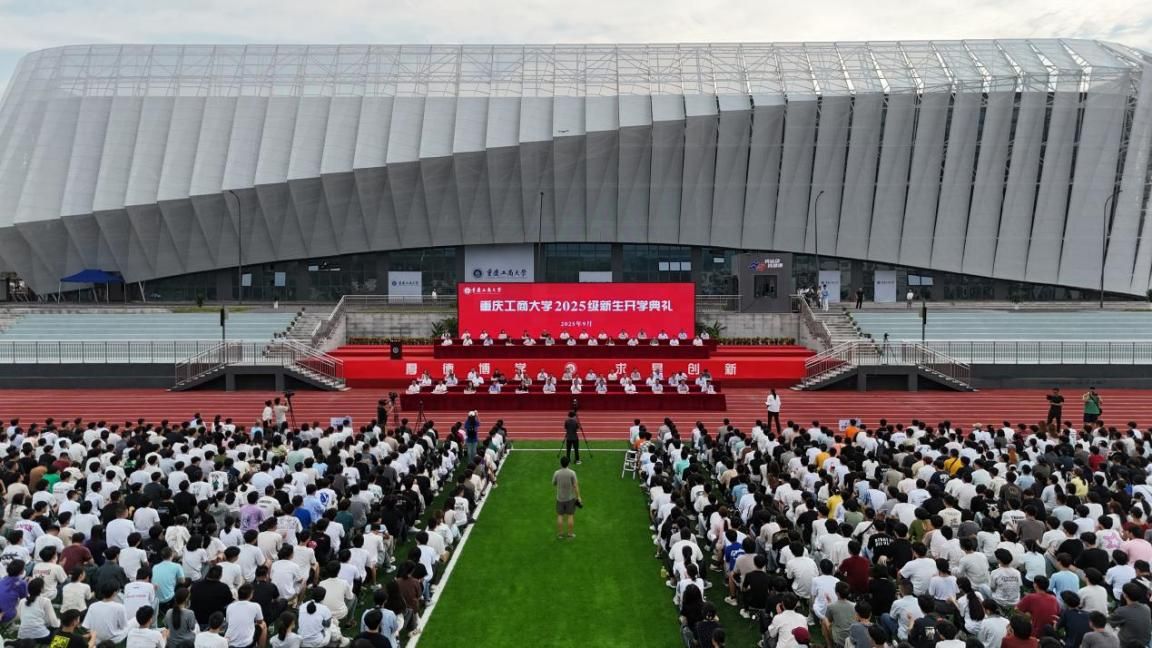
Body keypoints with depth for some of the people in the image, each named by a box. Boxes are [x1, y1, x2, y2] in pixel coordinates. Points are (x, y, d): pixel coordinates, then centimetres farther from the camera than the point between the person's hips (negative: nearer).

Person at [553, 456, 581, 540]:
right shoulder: (572, 473, -16)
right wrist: (578, 497, -8)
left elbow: (553, 484, 4)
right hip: (570, 498, -1)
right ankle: (570, 534, 14)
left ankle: (560, 534, 17)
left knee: (560, 516, 11)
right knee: (570, 516, 8)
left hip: (560, 498, 1)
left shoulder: (556, 473, -11)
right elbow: (575, 486, -14)